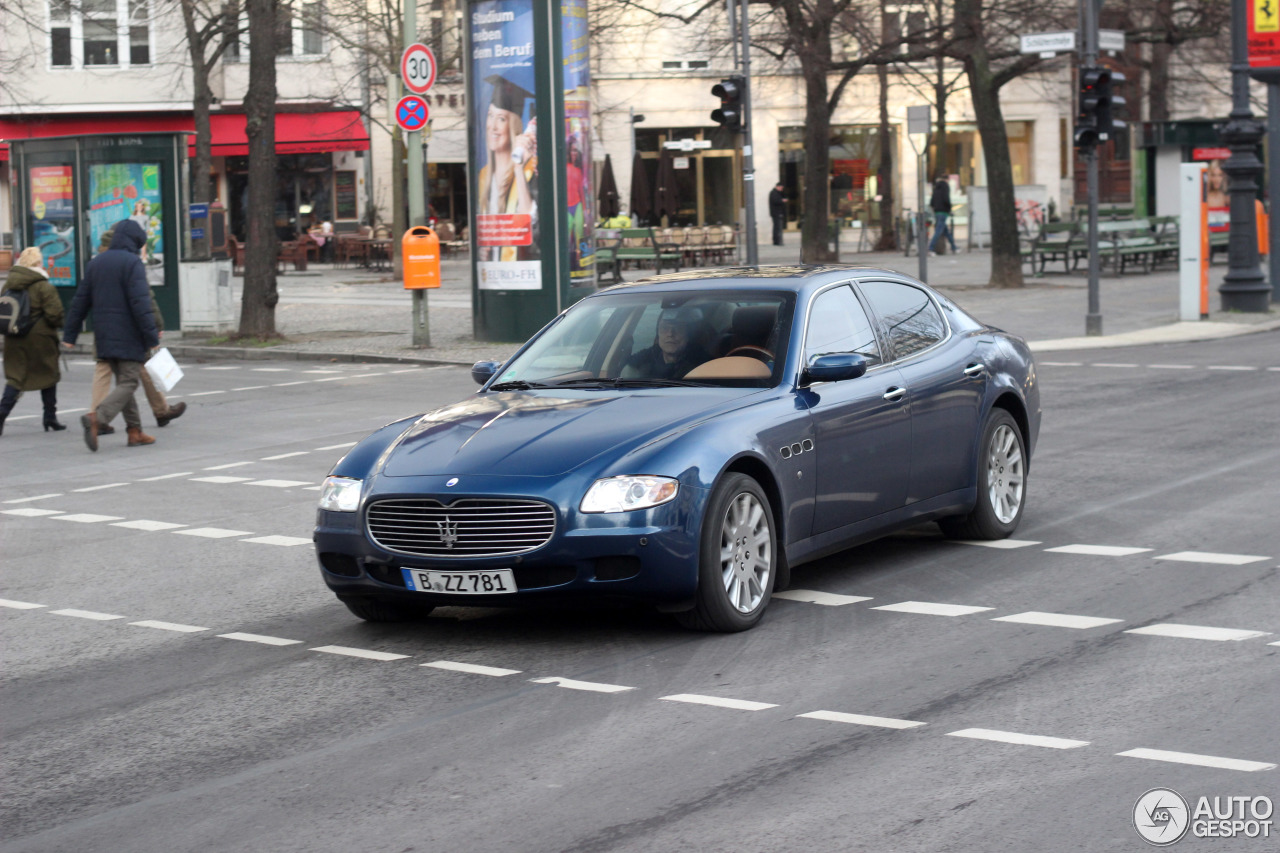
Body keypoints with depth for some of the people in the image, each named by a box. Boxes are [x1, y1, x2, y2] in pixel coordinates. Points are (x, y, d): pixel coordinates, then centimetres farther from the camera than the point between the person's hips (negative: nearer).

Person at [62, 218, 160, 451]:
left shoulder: (96, 263, 13)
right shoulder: (132, 262, -10)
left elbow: (80, 301, 14)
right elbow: (140, 302, -18)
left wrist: (70, 334, 17)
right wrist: (151, 336, -17)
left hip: (104, 336, 7)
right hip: (128, 336, -7)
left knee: (123, 381, 15)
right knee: (129, 382, -6)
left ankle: (134, 431, 14)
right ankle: (96, 418, -25)